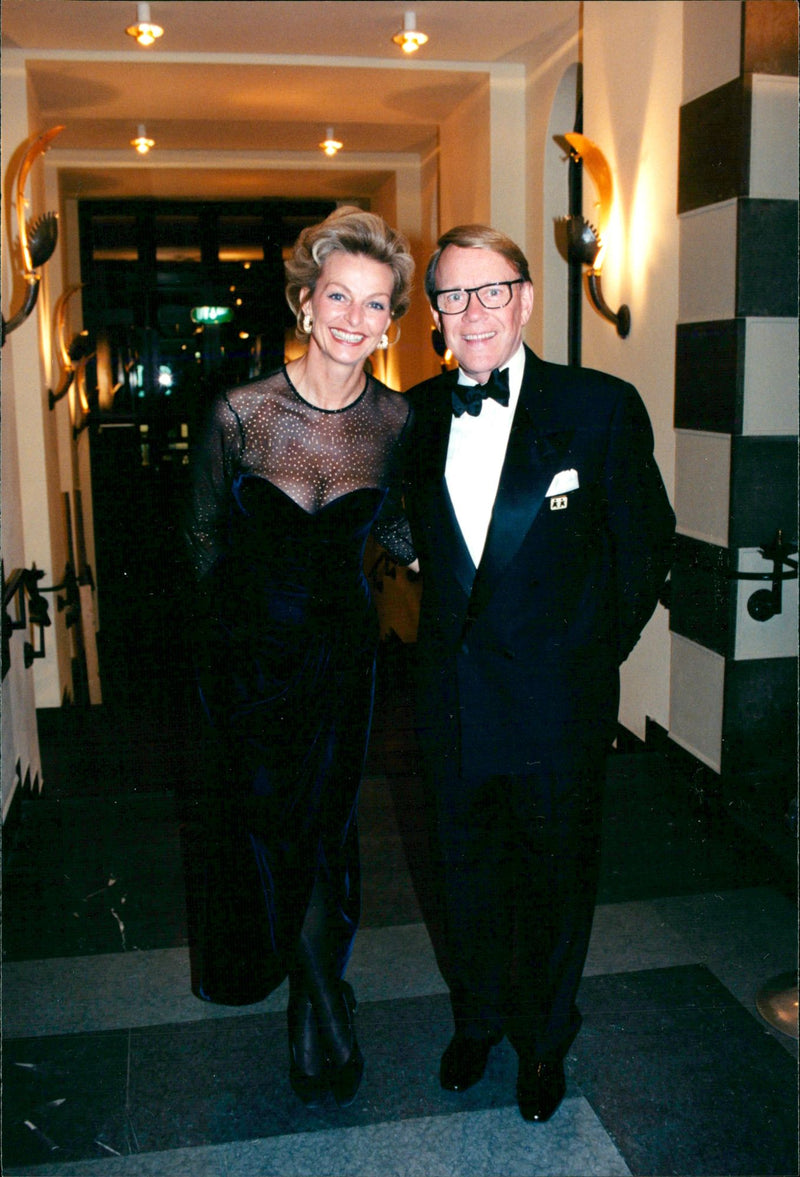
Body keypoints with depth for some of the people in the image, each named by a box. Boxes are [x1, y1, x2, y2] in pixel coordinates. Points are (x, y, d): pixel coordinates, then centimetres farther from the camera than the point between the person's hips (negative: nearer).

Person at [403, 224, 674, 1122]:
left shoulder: (601, 408, -10)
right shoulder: (417, 415, 0)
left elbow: (646, 545, -2)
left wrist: (592, 653, -1)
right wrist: (452, 630, 7)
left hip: (557, 706, -3)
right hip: (452, 702, 3)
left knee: (555, 880, 16)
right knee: (465, 870, 21)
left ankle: (543, 1040, 43)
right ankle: (476, 1019, 47)